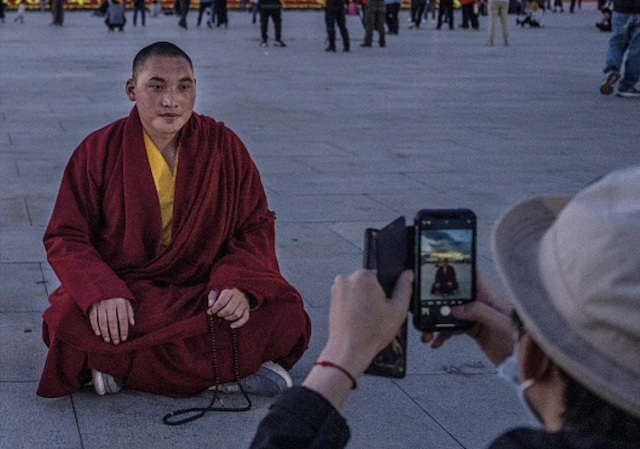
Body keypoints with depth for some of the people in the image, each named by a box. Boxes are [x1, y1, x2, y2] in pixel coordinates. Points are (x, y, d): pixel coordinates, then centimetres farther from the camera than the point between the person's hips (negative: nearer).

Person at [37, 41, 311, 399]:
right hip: (124, 293, -1)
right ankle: (231, 367, -22)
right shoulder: (98, 151, -3)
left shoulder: (225, 146, 0)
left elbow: (256, 226, 2)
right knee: (69, 320, -34)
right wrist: (102, 293, -25)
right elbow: (66, 237, -4)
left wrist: (238, 284, -19)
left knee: (287, 314, -24)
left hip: (207, 288, 1)